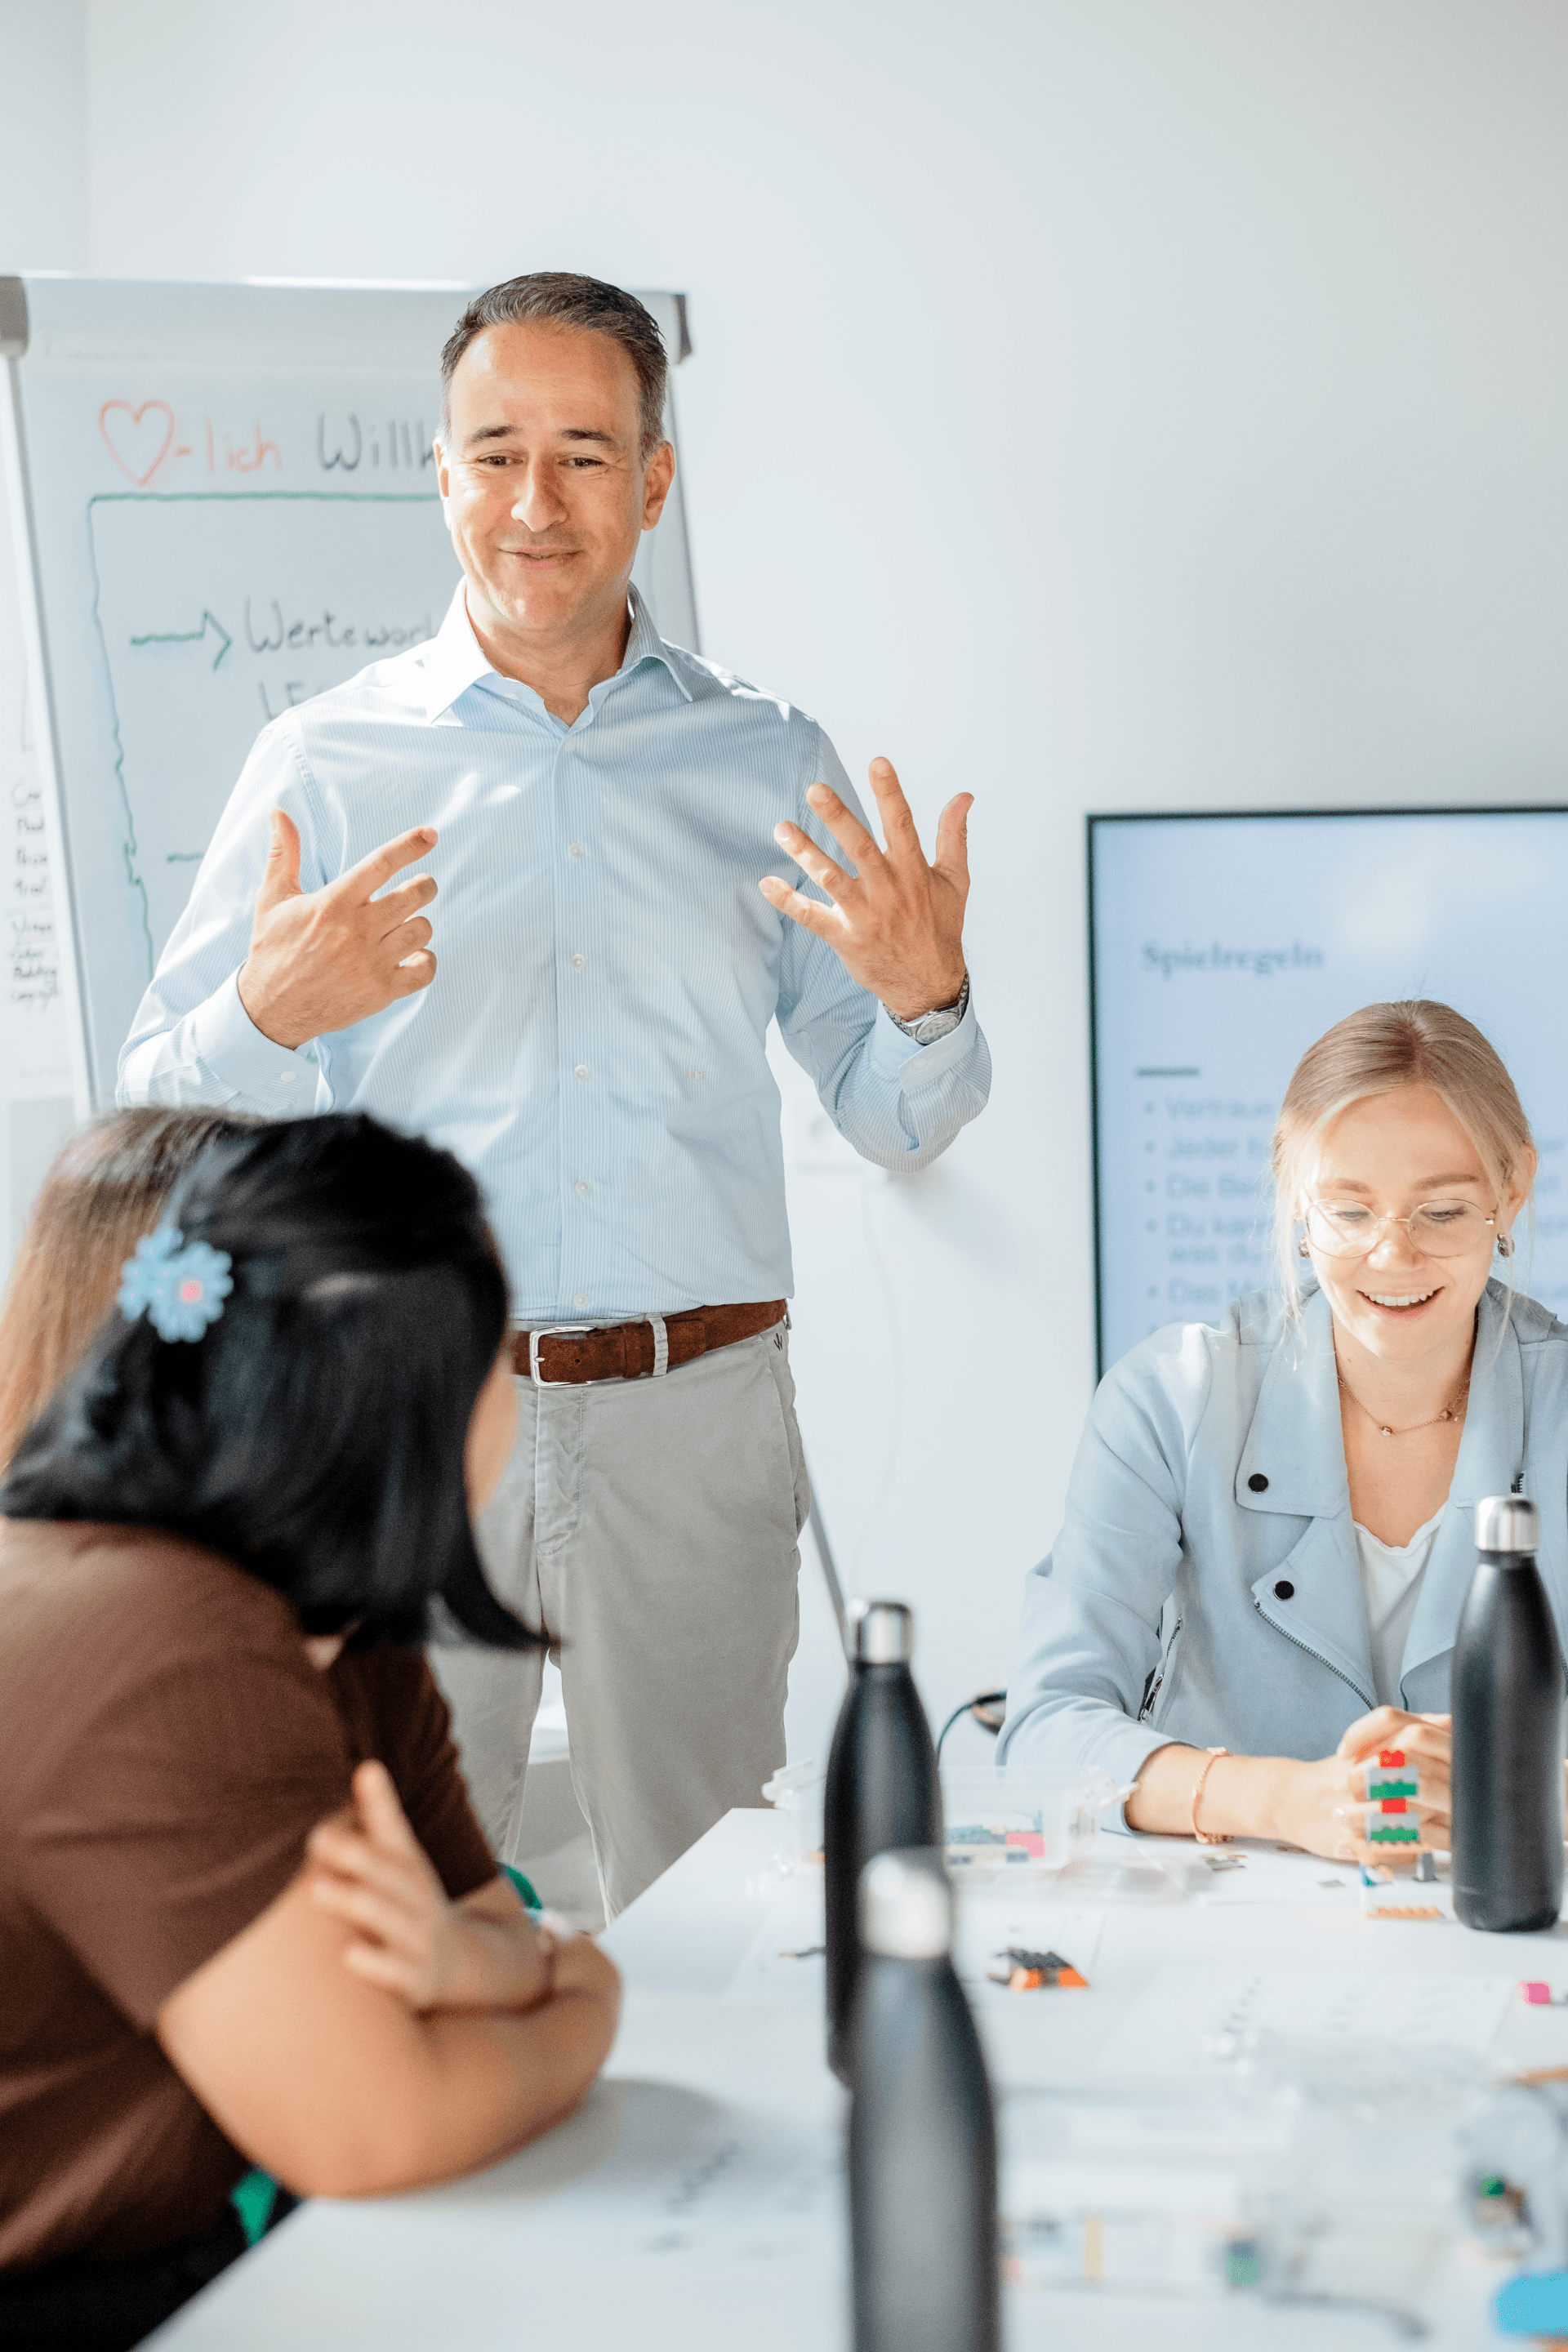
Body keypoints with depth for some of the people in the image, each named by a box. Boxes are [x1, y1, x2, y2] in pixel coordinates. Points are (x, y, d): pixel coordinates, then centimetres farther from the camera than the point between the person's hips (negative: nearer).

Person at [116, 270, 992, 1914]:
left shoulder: (771, 763, 9)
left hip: (694, 1420, 1)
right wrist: (271, 1014, -19)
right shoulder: (327, 763, 5)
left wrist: (924, 995, -10)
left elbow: (898, 1125, 11)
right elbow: (164, 1126, 3)